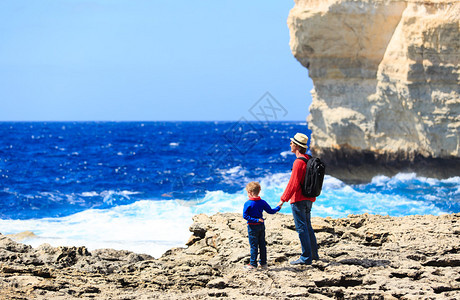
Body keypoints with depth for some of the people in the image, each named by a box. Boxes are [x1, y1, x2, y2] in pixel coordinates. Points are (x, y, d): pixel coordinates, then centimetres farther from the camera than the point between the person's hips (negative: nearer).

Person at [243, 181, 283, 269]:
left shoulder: (247, 204, -13)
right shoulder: (262, 202, 1)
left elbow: (245, 216, -19)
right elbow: (271, 211, 8)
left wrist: (255, 220, -17)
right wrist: (278, 207, 24)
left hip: (252, 226, -5)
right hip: (261, 226, 5)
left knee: (253, 245, -1)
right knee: (262, 245, 13)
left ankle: (253, 264, 1)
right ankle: (263, 263, 20)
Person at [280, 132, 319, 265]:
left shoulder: (299, 162, -19)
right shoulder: (309, 160, 10)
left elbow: (293, 184, -22)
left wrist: (283, 200, -18)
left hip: (299, 199, -9)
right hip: (309, 199, 9)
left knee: (301, 228, -4)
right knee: (307, 226, 19)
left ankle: (306, 258, -2)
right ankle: (314, 254, 26)